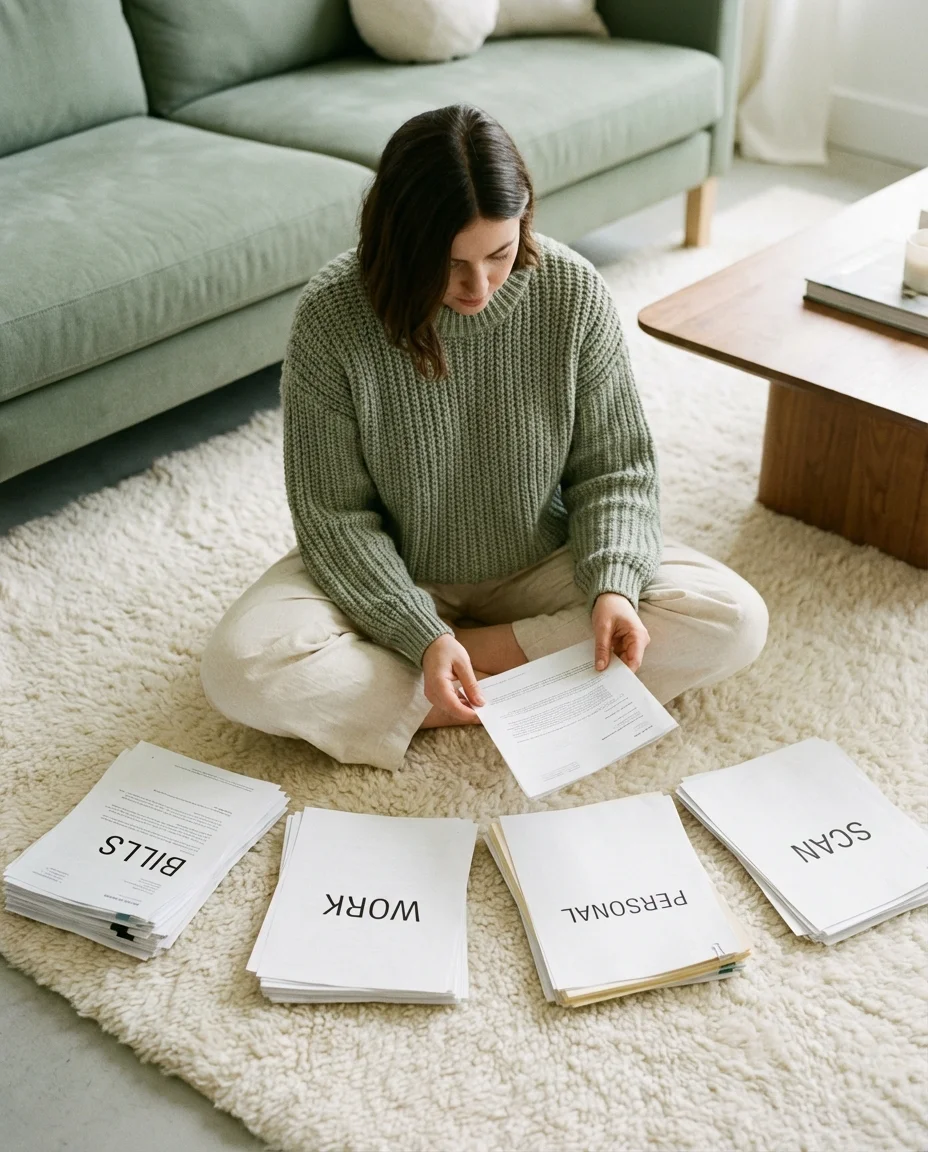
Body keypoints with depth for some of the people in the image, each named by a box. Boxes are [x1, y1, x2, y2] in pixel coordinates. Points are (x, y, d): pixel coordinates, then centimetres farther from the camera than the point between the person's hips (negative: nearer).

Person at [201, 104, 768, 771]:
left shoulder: (573, 291, -17)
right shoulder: (331, 317, -22)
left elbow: (614, 468, -8)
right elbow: (335, 517, -16)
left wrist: (612, 585, -26)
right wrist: (422, 637, -28)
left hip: (542, 565, 2)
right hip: (392, 580, -1)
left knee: (734, 621, -18)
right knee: (241, 668, -27)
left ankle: (481, 654, -14)